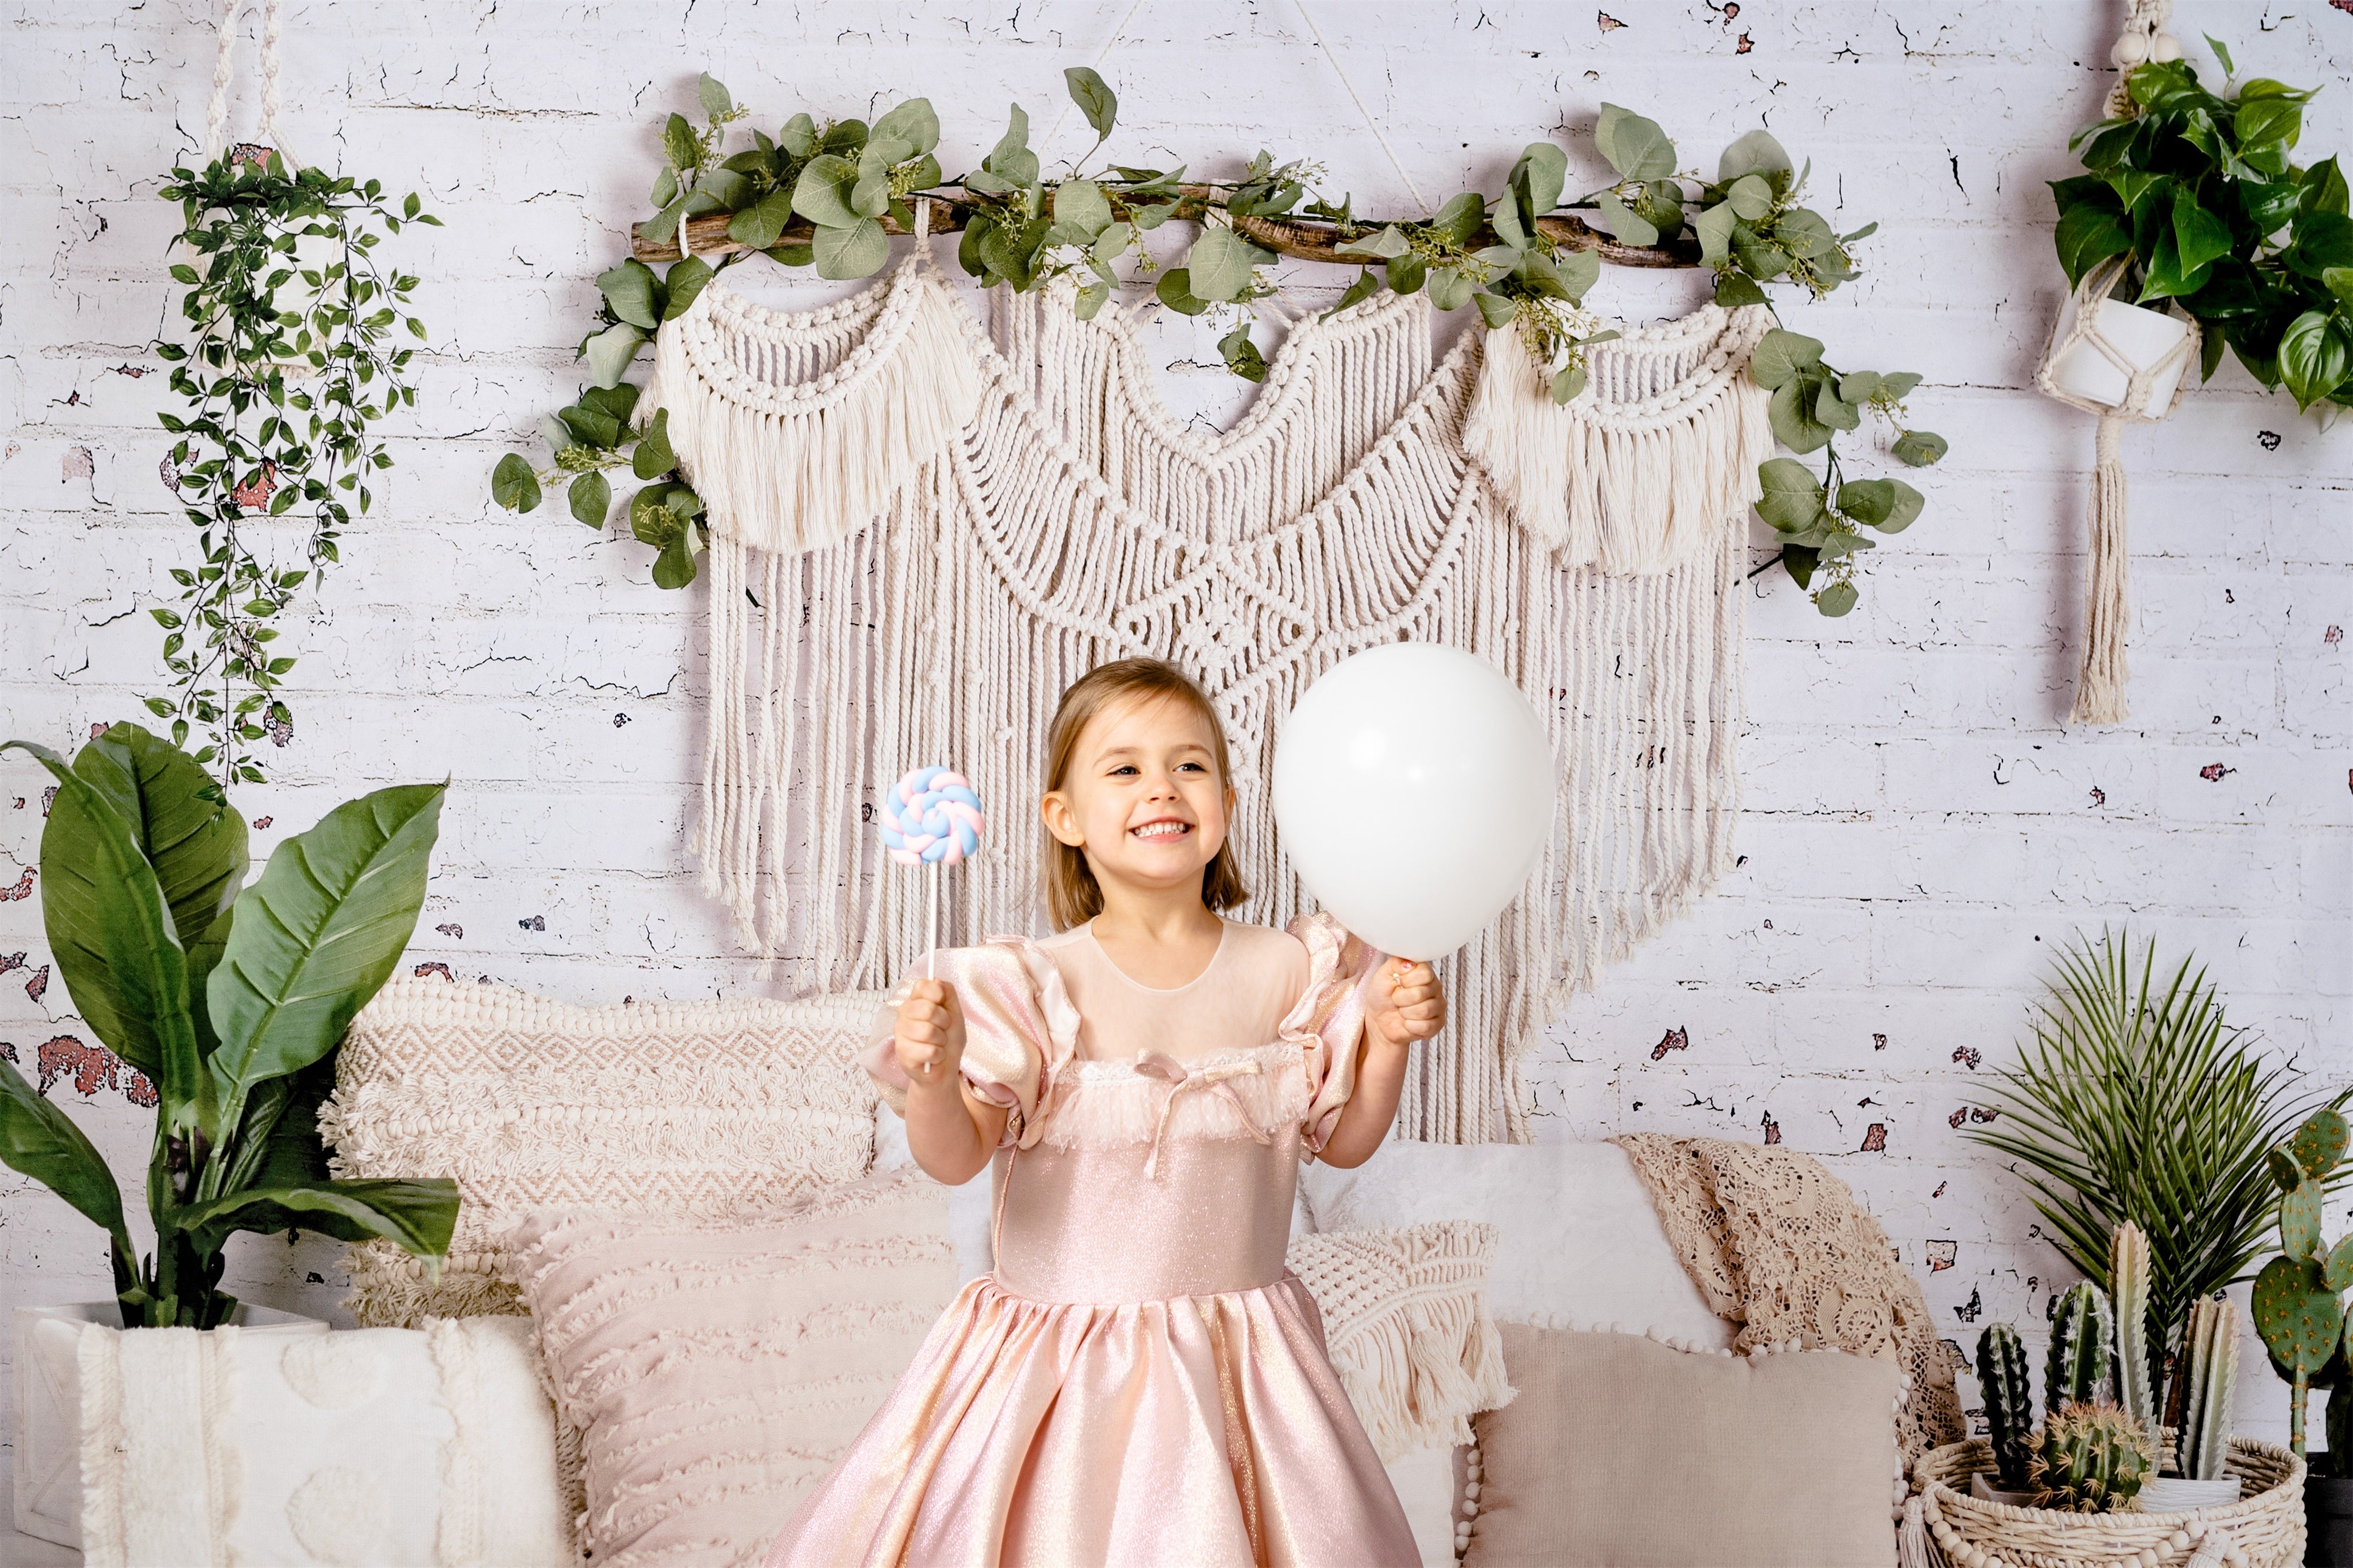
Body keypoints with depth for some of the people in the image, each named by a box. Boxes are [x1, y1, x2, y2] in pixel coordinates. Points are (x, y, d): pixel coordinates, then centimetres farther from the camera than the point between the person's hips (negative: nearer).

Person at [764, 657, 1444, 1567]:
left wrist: (1389, 1038, -4)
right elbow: (954, 1158, -11)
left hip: (1236, 1353, 2)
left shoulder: (1285, 974, 1)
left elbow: (1344, 1139, 11)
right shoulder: (1037, 986, -8)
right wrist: (932, 1073, -30)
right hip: (1059, 1362, -2)